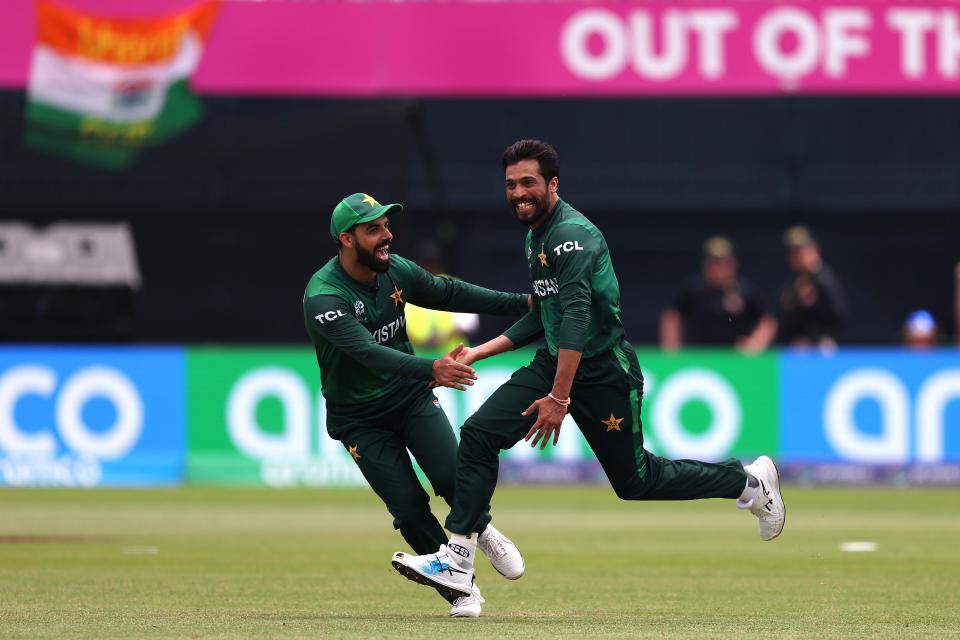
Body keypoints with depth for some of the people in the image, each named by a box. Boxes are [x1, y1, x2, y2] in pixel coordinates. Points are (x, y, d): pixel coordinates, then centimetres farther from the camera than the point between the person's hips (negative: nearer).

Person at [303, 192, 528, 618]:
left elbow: (449, 293, 10)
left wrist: (523, 303, 8)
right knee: (409, 508, -8)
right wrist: (432, 369, -52)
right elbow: (369, 354, -39)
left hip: (411, 396, 4)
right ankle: (461, 590, 9)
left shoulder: (394, 271, -7)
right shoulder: (323, 297, -27)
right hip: (360, 418, -4)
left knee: (453, 477, -17)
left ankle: (482, 531, 15)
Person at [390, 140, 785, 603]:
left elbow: (577, 315, -30)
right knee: (479, 434, -10)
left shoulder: (573, 235, -20)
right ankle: (457, 563, -10)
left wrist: (559, 397, -36)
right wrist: (481, 352, 16)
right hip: (555, 362, 8)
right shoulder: (536, 237, 12)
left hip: (604, 374, -8)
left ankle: (751, 482, 25)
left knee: (636, 481, 4)